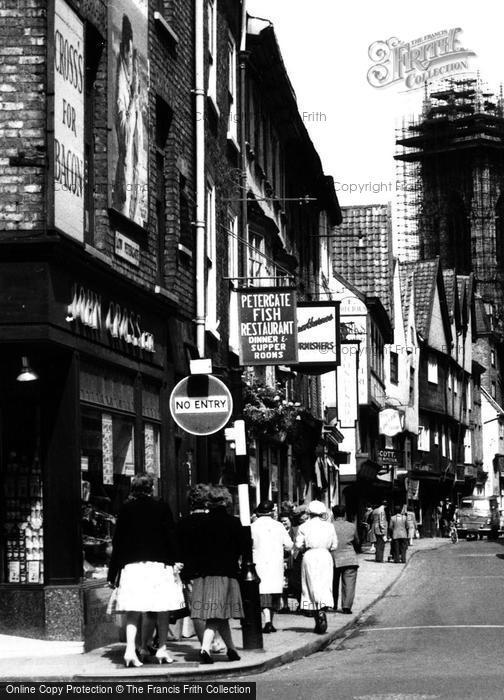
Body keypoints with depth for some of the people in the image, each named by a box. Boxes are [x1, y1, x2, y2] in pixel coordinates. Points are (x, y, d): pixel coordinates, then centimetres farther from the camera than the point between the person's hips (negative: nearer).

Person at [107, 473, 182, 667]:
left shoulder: (126, 509, 4)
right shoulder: (162, 508, 1)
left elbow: (118, 541, 4)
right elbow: (170, 538, -2)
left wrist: (113, 573, 8)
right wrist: (173, 562, 4)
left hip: (131, 565, 1)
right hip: (159, 564, -1)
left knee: (133, 611, 0)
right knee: (162, 609, 9)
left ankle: (131, 650, -15)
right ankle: (162, 649, 9)